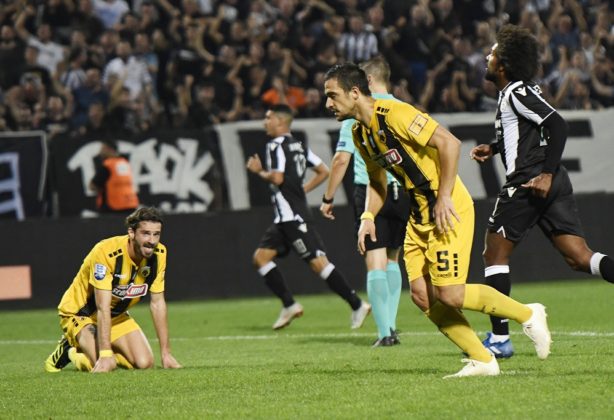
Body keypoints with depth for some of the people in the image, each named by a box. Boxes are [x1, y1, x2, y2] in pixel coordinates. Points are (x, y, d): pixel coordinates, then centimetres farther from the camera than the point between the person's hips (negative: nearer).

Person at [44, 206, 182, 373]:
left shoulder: (158, 254, -15)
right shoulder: (106, 252, -34)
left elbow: (158, 303, -6)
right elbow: (103, 309, -35)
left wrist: (165, 353, -9)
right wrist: (105, 355, -40)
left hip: (117, 315, 7)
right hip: (79, 313, -7)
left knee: (145, 363, -10)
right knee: (107, 365, -28)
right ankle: (69, 350, 5)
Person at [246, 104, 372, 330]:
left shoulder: (276, 146, -10)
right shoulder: (299, 146, 17)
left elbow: (277, 178, -22)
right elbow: (323, 171, 19)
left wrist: (259, 171, -4)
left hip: (293, 217, -10)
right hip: (285, 218, 10)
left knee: (318, 262, -12)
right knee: (261, 257, 9)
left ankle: (357, 305, -13)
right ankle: (289, 305, 6)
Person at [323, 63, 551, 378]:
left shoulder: (394, 114, -19)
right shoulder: (359, 133, 9)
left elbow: (449, 143, -23)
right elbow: (377, 180, 22)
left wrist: (444, 197, -24)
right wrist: (368, 217, 5)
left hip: (448, 210, -9)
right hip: (419, 217, 9)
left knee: (450, 294, -14)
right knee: (422, 296, 0)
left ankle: (527, 314, 5)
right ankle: (481, 360, 8)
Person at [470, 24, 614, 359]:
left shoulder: (517, 92, -9)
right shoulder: (514, 93, 19)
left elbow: (557, 125, -20)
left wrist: (546, 174, -24)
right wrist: (493, 148, 29)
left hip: (529, 182, -9)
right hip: (551, 183, 9)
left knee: (495, 254, 3)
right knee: (579, 258, 2)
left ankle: (499, 339, 5)